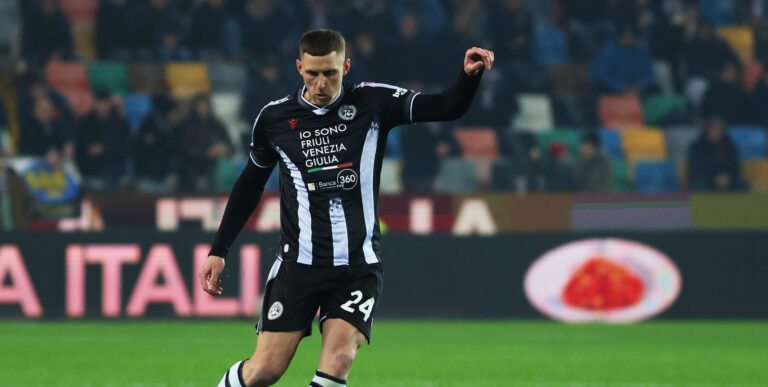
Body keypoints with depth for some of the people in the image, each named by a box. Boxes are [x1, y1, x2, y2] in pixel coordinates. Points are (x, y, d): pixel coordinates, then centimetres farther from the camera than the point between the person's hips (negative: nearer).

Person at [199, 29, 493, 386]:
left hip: (358, 266, 0)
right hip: (298, 263, 1)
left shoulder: (372, 103, -2)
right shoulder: (274, 118, 2)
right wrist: (218, 251, 15)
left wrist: (468, 76, -30)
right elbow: (250, 185, 15)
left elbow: (447, 107, -9)